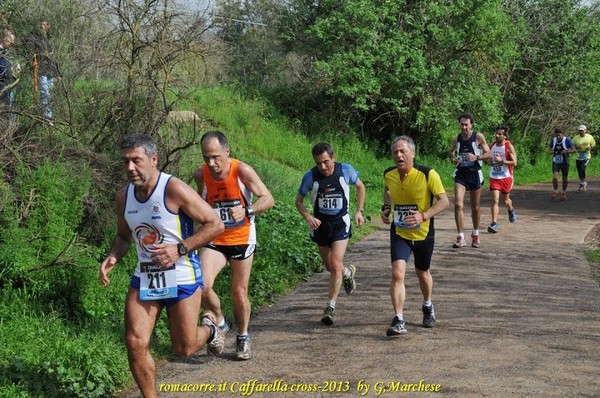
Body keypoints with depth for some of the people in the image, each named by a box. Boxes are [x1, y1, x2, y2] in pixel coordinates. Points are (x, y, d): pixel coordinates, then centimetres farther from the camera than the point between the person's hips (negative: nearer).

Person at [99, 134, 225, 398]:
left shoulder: (174, 190, -19)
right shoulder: (123, 197, 1)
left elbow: (215, 224, -15)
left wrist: (180, 249, -24)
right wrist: (113, 257, -3)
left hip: (182, 278, -5)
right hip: (144, 278, 5)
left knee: (183, 349, 6)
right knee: (135, 342, -8)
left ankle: (208, 329, 41)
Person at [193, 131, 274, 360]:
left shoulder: (242, 171, -19)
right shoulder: (200, 174, -9)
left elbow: (268, 199, -23)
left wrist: (248, 210, -39)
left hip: (241, 238, -2)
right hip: (214, 239, 2)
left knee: (239, 293, 8)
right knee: (203, 286, -19)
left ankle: (243, 338, 32)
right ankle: (220, 323, 9)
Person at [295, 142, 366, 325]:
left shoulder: (346, 170, -12)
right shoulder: (310, 176, -12)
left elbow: (360, 187, 8)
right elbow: (299, 200, 1)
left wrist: (359, 211, -2)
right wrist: (308, 217, -17)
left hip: (340, 223, -2)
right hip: (320, 223, 2)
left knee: (335, 265, -15)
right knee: (330, 267, 15)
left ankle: (330, 307, -6)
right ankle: (348, 272, 50)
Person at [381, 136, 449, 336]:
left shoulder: (428, 175, -20)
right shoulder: (388, 175, -8)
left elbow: (444, 201, -17)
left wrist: (423, 216, -30)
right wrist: (386, 208, -1)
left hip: (423, 234, -1)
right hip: (399, 232, 1)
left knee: (423, 274, 19)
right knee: (397, 274, -18)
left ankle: (427, 307, 48)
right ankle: (399, 321, -15)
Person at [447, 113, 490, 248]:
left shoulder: (478, 137, -7)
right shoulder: (456, 139, 1)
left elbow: (488, 154, -5)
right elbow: (450, 152, 18)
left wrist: (476, 157, -23)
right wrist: (453, 159, -5)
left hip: (475, 173, -1)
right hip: (460, 173, 1)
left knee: (475, 207, 11)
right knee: (458, 204, -15)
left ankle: (475, 234, 32)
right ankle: (460, 238, -11)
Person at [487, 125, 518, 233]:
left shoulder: (509, 146, -10)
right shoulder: (492, 145, 5)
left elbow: (514, 163, -14)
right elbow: (488, 158, 20)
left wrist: (501, 161, -24)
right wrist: (489, 161, -3)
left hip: (506, 177, -2)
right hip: (494, 177, 3)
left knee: (505, 200, 16)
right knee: (495, 200, -11)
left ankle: (511, 210, 51)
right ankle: (494, 223, -14)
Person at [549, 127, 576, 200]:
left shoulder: (567, 140, -11)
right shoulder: (553, 140, -1)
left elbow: (574, 150, -9)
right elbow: (550, 150, 12)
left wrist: (566, 151, -27)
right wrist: (551, 151, -12)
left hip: (564, 162, -1)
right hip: (556, 162, 2)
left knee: (565, 178, 8)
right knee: (555, 177, -17)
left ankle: (564, 192, 28)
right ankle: (555, 191, 0)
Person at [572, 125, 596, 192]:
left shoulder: (589, 137, 0)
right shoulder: (575, 138, 0)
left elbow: (594, 144, 13)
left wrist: (590, 147, -9)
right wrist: (576, 147, -18)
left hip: (586, 157, -3)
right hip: (578, 157, 3)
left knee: (582, 169, -20)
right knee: (579, 172, 8)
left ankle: (583, 183, 1)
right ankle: (584, 184, 28)